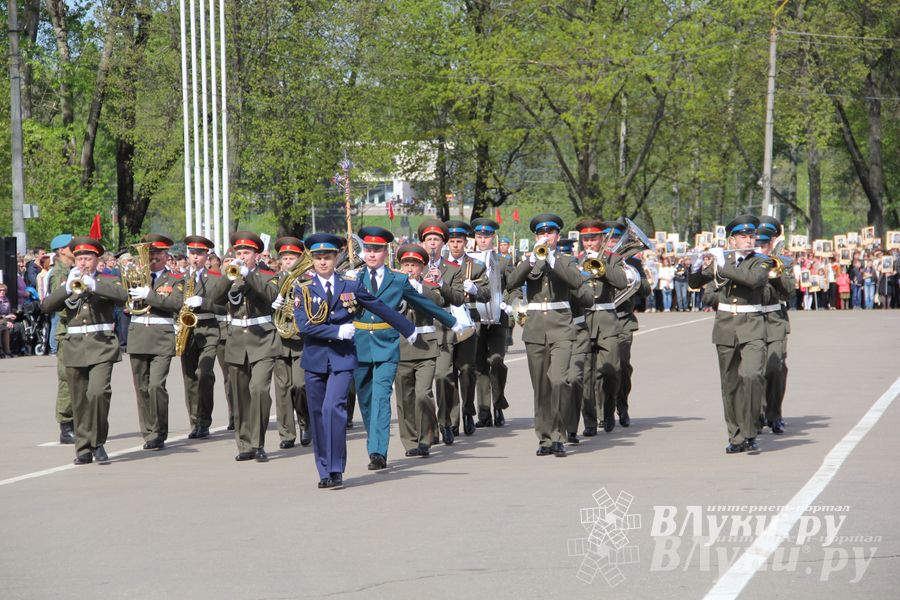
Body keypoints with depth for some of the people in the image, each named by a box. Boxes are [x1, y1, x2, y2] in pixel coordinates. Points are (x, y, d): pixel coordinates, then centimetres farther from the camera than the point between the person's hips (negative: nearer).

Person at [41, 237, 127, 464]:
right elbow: (47, 306, 1)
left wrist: (93, 284, -21)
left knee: (98, 392, -20)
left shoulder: (107, 281, 8)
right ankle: (83, 449, 11)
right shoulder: (68, 284, 15)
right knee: (80, 403, 4)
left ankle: (98, 442, -8)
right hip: (75, 349, 3)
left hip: (101, 346, -3)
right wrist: (68, 287, -12)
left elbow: (122, 296, -14)